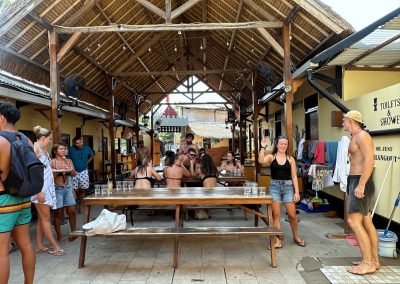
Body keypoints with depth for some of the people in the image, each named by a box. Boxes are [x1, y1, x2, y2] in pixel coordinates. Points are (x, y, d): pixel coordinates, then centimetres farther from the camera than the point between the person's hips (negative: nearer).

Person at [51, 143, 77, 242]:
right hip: (57, 189, -4)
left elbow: (74, 174, 7)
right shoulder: (52, 162, -5)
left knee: (72, 211, 4)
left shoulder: (68, 161, 8)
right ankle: (59, 235, 15)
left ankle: (74, 232, 17)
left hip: (68, 188, 5)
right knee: (58, 213, 2)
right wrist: (59, 171, -22)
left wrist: (71, 170, -13)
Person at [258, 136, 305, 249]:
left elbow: (294, 176, 4)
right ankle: (277, 241, 13)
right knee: (276, 215, 2)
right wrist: (263, 147, -23)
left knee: (292, 215, 5)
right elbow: (261, 160, -19)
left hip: (288, 187, 1)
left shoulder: (290, 159, 5)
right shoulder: (271, 157, 2)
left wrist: (297, 192, 0)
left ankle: (296, 237, 30)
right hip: (274, 186, -1)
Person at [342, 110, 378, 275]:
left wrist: (361, 184, -27)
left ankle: (368, 264, -7)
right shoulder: (355, 137, 19)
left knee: (354, 221, -12)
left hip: (360, 182, -10)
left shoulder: (362, 135, -11)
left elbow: (369, 160, -23)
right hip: (356, 181, 10)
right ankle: (374, 260, 18)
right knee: (367, 222, 11)